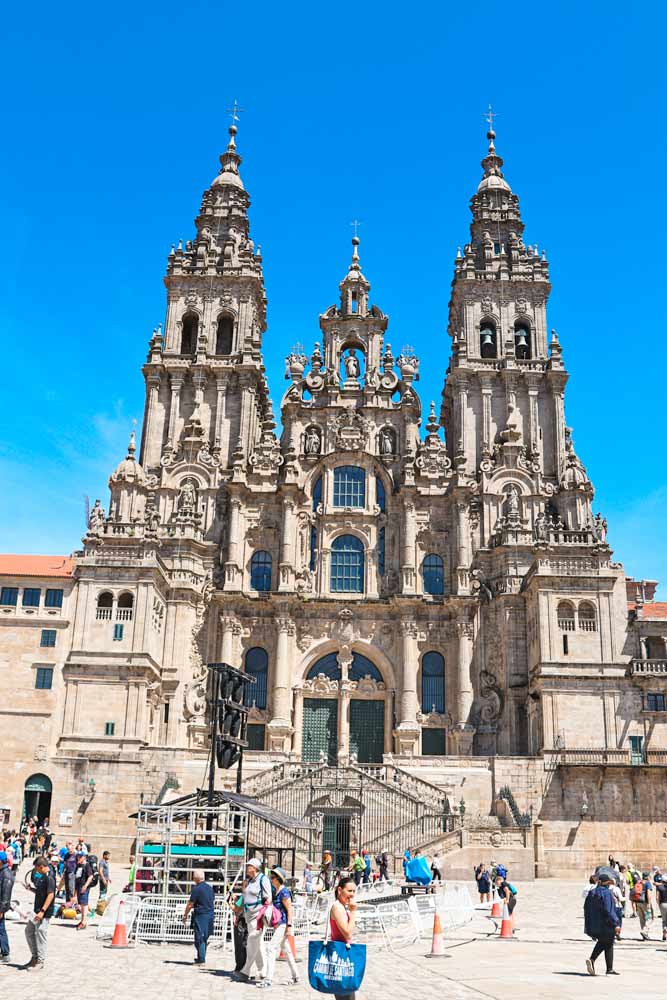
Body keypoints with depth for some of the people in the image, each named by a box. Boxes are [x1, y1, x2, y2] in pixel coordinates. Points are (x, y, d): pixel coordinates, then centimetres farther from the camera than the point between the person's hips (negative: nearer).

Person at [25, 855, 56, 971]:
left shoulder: (49, 878, -19)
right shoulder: (43, 877, 13)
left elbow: (50, 895, -24)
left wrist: (42, 911, -27)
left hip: (44, 913, -11)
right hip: (38, 911, 11)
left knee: (40, 935, -4)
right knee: (28, 931, 17)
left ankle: (40, 961, 6)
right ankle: (34, 957, 27)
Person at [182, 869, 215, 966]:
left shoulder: (196, 889, -13)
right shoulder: (210, 887, 9)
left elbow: (190, 904, -10)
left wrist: (185, 915, 1)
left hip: (200, 915, -7)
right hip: (210, 914, 7)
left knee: (199, 938, -1)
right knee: (204, 938, 16)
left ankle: (201, 960, -1)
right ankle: (201, 958, 26)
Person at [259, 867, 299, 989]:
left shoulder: (284, 892, -16)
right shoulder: (276, 891, 11)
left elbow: (290, 910, -18)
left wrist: (289, 926, -21)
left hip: (284, 924, -10)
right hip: (279, 924, 10)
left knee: (271, 948, -12)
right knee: (285, 950, 17)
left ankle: (269, 980, -11)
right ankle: (295, 977, 28)